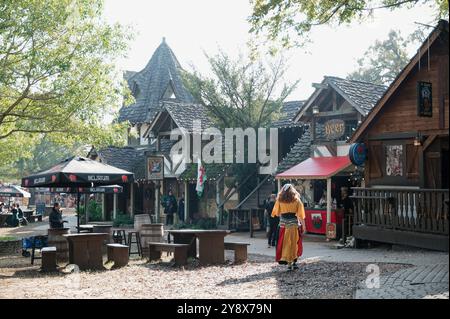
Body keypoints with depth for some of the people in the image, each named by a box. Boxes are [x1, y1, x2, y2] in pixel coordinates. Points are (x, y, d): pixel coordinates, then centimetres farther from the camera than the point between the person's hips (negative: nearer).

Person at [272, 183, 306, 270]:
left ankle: (288, 263, 3)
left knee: (286, 244, 6)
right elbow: (300, 215, -3)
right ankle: (294, 262, 7)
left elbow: (276, 213, 5)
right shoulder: (296, 200, 0)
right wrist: (303, 226, 0)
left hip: (284, 224, 1)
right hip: (294, 224, -1)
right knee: (295, 244, 10)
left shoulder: (279, 200, 2)